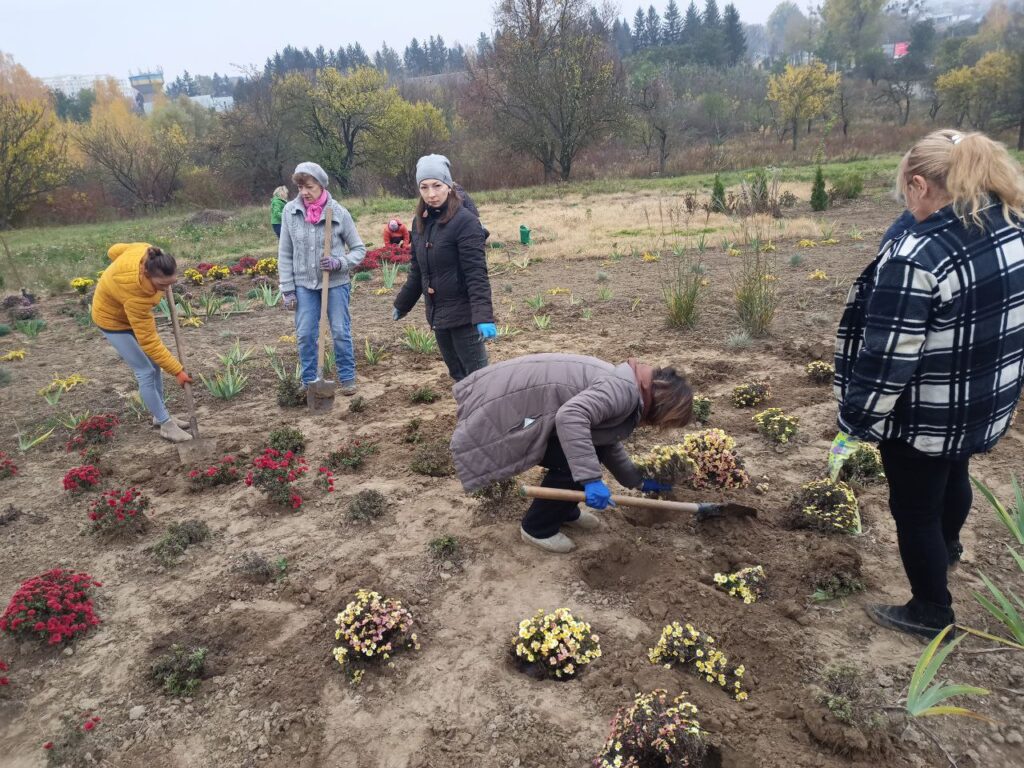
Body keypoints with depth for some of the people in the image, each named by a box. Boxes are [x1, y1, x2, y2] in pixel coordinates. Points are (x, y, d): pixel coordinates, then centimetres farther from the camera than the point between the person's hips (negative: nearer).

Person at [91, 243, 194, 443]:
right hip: (113, 318, -8)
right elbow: (149, 342, -35)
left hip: (134, 313, 8)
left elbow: (115, 250, -2)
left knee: (154, 365, 11)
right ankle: (165, 425, 3)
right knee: (146, 371, -9)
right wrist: (177, 370, -31)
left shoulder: (146, 252, -27)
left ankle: (160, 416, 24)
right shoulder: (135, 295, -43)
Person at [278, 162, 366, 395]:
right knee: (305, 335, 5)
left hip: (335, 283, -2)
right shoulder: (290, 211, -4)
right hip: (304, 284, 2)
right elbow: (285, 254, 2)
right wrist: (287, 289, -1)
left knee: (341, 332, 6)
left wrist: (339, 263, -17)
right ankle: (309, 381, 20)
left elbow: (359, 248, 1)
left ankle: (347, 378, 20)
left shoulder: (339, 212, -8)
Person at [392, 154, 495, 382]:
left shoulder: (465, 221, -15)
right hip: (437, 314, 7)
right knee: (458, 375, 16)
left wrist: (483, 316, -29)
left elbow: (476, 274, -20)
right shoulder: (420, 223, 7)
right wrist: (401, 304, 24)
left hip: (463, 314, -7)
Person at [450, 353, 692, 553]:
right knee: (571, 465, -10)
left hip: (531, 400, 10)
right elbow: (571, 416, -37)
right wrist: (591, 478, -34)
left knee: (594, 450, 11)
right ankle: (537, 528, 10)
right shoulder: (625, 390, -21)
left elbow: (609, 444, 26)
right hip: (508, 408, -10)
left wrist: (639, 481, 31)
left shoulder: (621, 386, 12)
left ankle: (565, 510, 29)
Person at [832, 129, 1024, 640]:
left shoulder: (917, 257, -30)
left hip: (924, 420, -8)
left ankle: (931, 612, 33)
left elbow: (887, 359, -27)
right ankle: (948, 547, 61)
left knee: (915, 511, 13)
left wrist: (857, 418, -13)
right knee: (953, 477, 33)